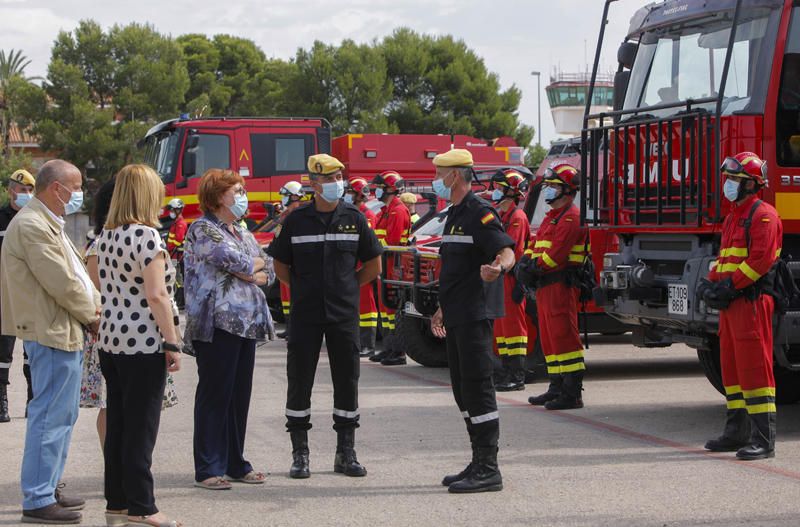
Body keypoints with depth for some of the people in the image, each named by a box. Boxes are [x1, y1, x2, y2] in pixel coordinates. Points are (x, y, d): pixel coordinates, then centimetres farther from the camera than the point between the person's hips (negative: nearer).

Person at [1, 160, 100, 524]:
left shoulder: (47, 223, 19)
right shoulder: (32, 226, -17)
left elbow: (73, 275, 21)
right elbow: (61, 283, -20)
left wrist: (94, 304, 6)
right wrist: (91, 316, -7)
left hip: (64, 332, 11)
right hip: (53, 333, -11)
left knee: (62, 415, 17)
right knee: (50, 416, -8)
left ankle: (47, 489, 25)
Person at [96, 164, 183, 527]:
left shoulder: (106, 237, 10)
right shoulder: (147, 236, -13)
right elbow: (157, 295, -17)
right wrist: (173, 343, -13)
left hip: (109, 342, 8)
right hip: (143, 344, -8)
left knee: (117, 425, 12)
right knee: (141, 428, -2)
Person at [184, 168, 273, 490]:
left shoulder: (242, 233, 19)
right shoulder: (203, 230, -6)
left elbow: (267, 272, 15)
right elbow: (236, 262, -18)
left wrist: (253, 274, -6)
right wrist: (257, 264, 2)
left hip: (246, 323, 8)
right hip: (217, 324, -8)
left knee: (240, 394, 9)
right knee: (214, 395, -5)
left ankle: (235, 463, 17)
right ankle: (207, 469, -1)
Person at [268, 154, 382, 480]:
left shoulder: (354, 219, 3)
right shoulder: (297, 220, 1)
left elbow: (373, 265, 11)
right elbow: (280, 265, 10)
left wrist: (346, 287, 8)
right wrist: (304, 290, 6)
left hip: (344, 315, 1)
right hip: (305, 316, -1)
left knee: (347, 380, 4)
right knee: (299, 381, 2)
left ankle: (345, 453, 14)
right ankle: (300, 453, 11)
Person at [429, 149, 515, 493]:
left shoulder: (479, 213, -12)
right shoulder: (455, 214, 19)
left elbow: (507, 251, -22)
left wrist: (497, 268, -44)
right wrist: (443, 309, 28)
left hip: (475, 316, -10)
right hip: (457, 318, 10)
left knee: (477, 388, -10)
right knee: (463, 389, 12)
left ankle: (488, 470, -8)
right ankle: (479, 464, 18)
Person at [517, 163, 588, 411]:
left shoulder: (571, 217, -11)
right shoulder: (552, 216, 23)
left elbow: (557, 253, -21)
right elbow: (537, 246, 20)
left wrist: (536, 267, -16)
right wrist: (526, 262, 2)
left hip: (561, 285, -11)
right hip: (545, 285, 11)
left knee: (563, 335, -12)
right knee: (549, 336, 14)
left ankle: (572, 394, -12)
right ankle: (557, 388, 21)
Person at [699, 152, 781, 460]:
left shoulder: (763, 215, -10)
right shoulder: (733, 217, 21)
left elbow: (762, 259, -20)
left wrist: (730, 285, -20)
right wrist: (713, 284, 5)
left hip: (751, 301, -10)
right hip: (731, 306, 10)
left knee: (754, 368, -12)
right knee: (732, 367, 13)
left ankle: (764, 440, -12)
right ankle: (737, 432, 20)